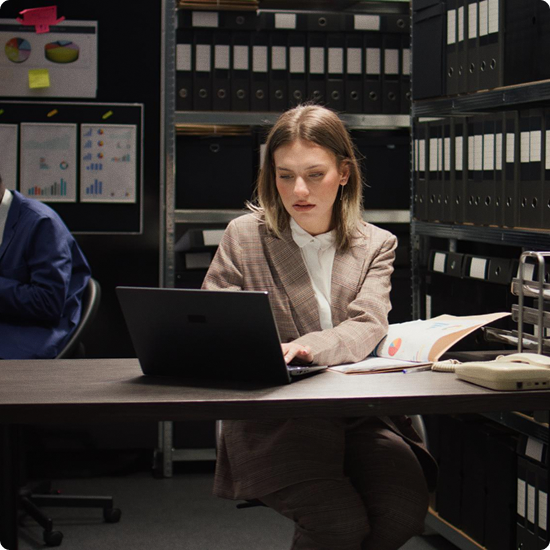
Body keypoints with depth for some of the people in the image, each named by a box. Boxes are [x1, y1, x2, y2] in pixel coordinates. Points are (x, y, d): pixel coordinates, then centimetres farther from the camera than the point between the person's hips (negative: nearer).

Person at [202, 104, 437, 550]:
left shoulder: (376, 245, 12)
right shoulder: (244, 237, 8)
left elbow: (368, 328, -5)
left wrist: (303, 348, -28)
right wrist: (248, 351, -19)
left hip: (359, 412, 3)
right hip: (271, 418, -2)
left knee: (405, 509, -24)